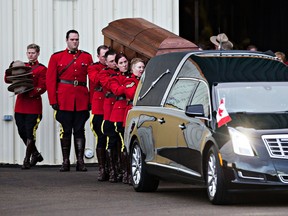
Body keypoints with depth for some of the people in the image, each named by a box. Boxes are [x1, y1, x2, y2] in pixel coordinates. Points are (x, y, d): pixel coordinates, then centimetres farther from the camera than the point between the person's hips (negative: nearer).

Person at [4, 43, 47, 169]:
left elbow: (42, 88, -10)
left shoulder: (42, 69, -2)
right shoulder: (21, 66, 14)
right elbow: (7, 80, 9)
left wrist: (29, 92, -24)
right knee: (22, 132, 7)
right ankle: (35, 154, 24)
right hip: (20, 103, 5)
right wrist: (12, 68, -8)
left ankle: (27, 160, 2)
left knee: (30, 133, -5)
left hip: (33, 104, -5)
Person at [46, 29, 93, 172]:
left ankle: (80, 162, 5)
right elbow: (50, 80, 2)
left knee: (79, 131, 2)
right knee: (65, 131, 3)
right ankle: (65, 162, 8)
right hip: (64, 101, -1)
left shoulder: (87, 57, 9)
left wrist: (91, 100, 0)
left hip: (82, 101, 1)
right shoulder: (56, 57, 5)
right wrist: (53, 100, -5)